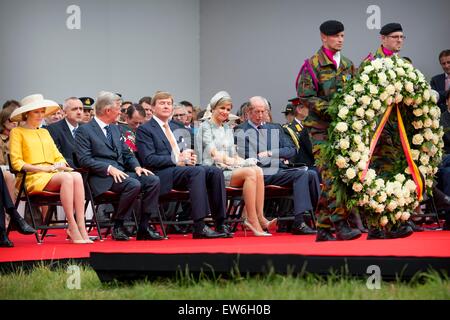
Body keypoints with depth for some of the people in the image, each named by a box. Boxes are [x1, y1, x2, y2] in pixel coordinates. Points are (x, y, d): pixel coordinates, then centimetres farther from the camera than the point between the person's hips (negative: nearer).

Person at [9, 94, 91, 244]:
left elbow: (58, 157, 23)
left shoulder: (45, 132, 29)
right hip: (32, 178, -5)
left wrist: (60, 165, -2)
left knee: (77, 176, -30)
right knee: (67, 177, -35)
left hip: (53, 175, 5)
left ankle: (81, 227, -39)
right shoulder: (17, 132, 10)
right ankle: (72, 228, -38)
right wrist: (42, 169, -12)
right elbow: (16, 163, -2)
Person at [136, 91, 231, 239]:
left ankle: (220, 224, -22)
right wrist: (176, 159, -17)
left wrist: (190, 157, 3)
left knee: (215, 172, -19)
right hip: (163, 174, -7)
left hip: (183, 167, 7)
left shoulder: (176, 128, 28)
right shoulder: (144, 130, 3)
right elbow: (148, 160, -9)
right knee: (198, 171, -34)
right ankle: (199, 228, -40)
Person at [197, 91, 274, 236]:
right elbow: (214, 154, -9)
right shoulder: (206, 127, 3)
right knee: (250, 172, -30)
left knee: (258, 171, -24)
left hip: (230, 170, 7)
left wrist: (240, 161, -1)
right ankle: (252, 220, -33)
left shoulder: (228, 128, 26)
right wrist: (230, 161, -21)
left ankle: (259, 217, -31)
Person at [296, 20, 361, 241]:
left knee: (330, 180, 5)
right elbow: (307, 96, -9)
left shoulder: (347, 65, 18)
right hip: (321, 128, -6)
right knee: (331, 175, -16)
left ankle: (323, 229, 10)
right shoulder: (313, 64, -2)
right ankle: (340, 225, -21)